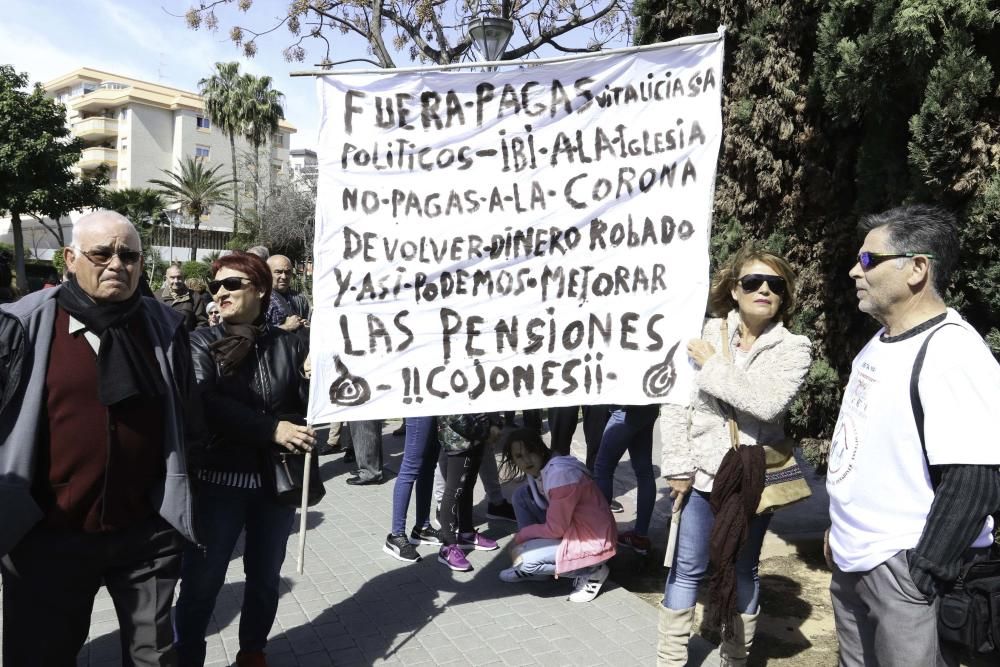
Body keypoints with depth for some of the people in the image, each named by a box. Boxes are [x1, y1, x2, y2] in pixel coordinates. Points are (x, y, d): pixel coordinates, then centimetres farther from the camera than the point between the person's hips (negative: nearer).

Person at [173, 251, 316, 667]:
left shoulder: (287, 344, 1)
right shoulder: (202, 343, -2)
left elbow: (311, 408, 2)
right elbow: (207, 405, -18)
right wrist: (271, 429, -23)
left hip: (277, 481, 2)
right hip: (218, 480, -2)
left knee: (266, 578, 17)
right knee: (201, 581, 6)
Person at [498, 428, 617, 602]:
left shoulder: (560, 474, -27)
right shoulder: (537, 470, 1)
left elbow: (555, 530, -21)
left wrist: (522, 535, -7)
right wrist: (525, 537, -2)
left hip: (592, 542, -9)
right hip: (570, 528, 9)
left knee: (522, 556, -20)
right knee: (522, 495, 2)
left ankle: (592, 572, -3)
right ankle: (532, 568, 10)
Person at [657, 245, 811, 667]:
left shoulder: (793, 348, -4)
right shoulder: (704, 333, -3)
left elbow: (767, 404, -21)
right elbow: (676, 401, -3)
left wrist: (714, 366, -17)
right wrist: (678, 467, -5)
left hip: (755, 477, 0)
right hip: (703, 473, 0)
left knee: (744, 570, 16)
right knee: (688, 568, 9)